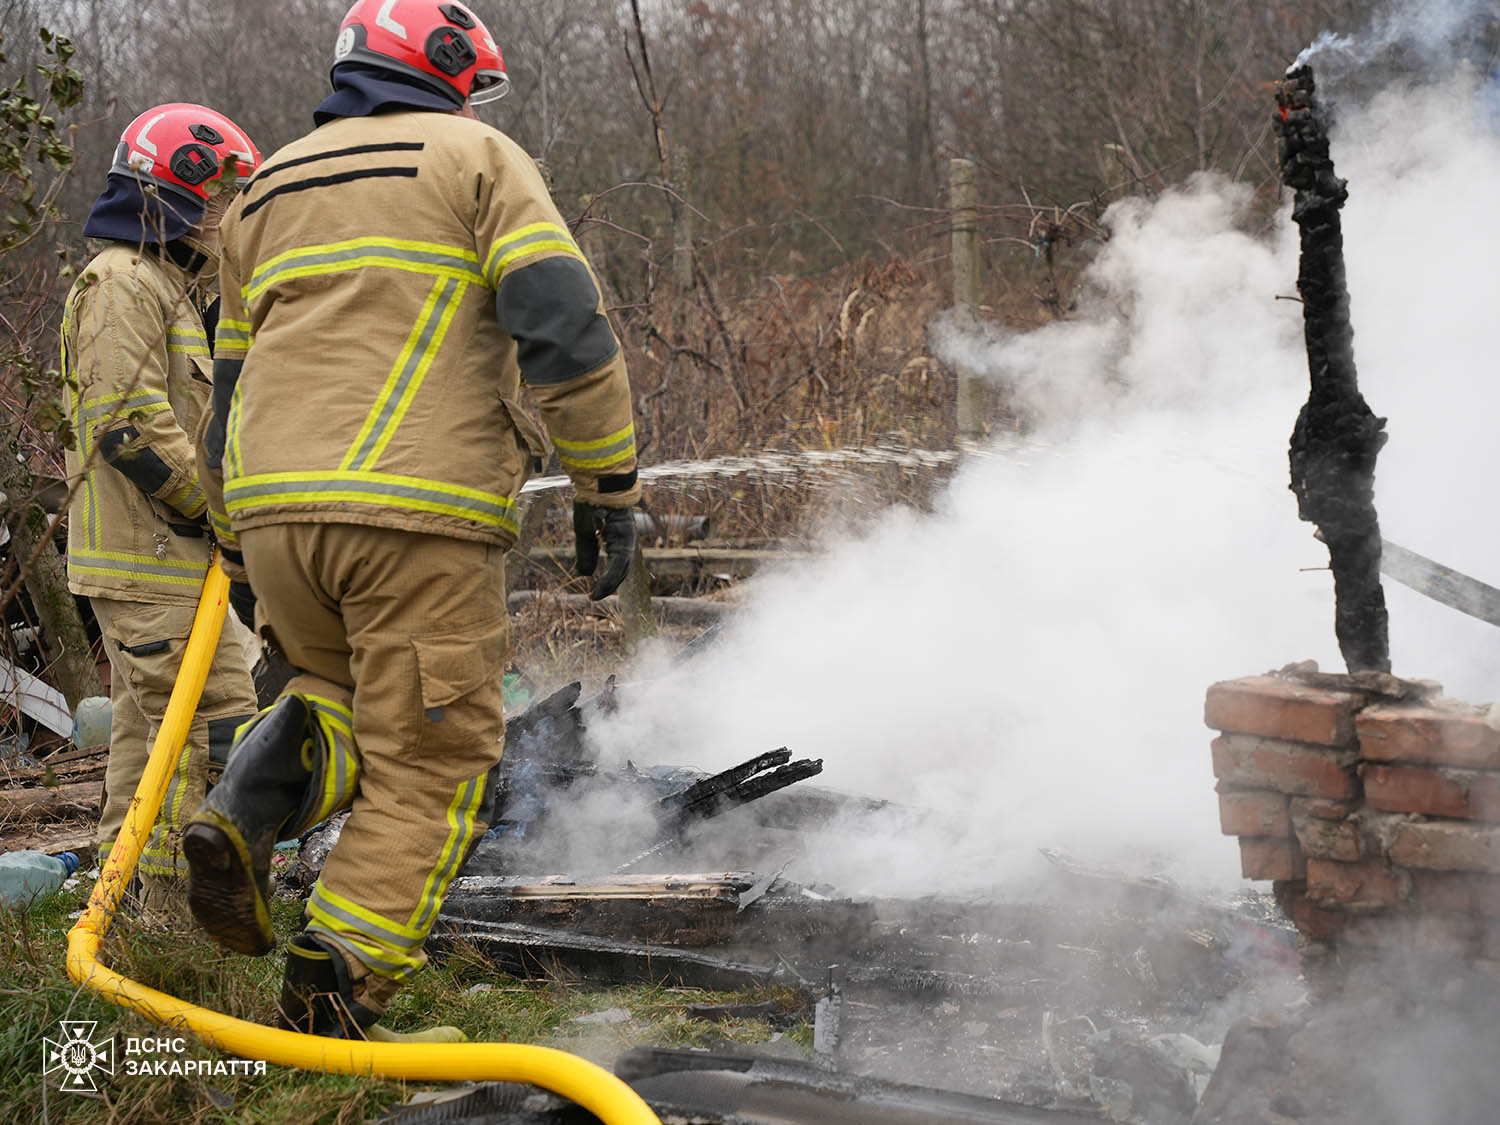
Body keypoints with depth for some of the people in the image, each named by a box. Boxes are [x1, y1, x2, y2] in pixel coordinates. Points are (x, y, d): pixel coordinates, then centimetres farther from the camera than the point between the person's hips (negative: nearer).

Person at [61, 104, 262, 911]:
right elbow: (129, 423, -21)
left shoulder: (167, 286, 22)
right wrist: (216, 508, -16)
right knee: (214, 723, -13)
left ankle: (126, 897, 21)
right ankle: (182, 904, -11)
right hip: (148, 551, -11)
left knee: (149, 725, 14)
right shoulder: (124, 283, -12)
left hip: (153, 552, 11)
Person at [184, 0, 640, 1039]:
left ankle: (241, 823, 6)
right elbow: (564, 323, -5)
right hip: (418, 513, -6)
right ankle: (334, 989, -7)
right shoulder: (478, 157, 8)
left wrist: (239, 546, 33)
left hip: (272, 507, 6)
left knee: (339, 693, 30)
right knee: (430, 763, 3)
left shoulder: (269, 189, 25)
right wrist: (610, 486, -2)